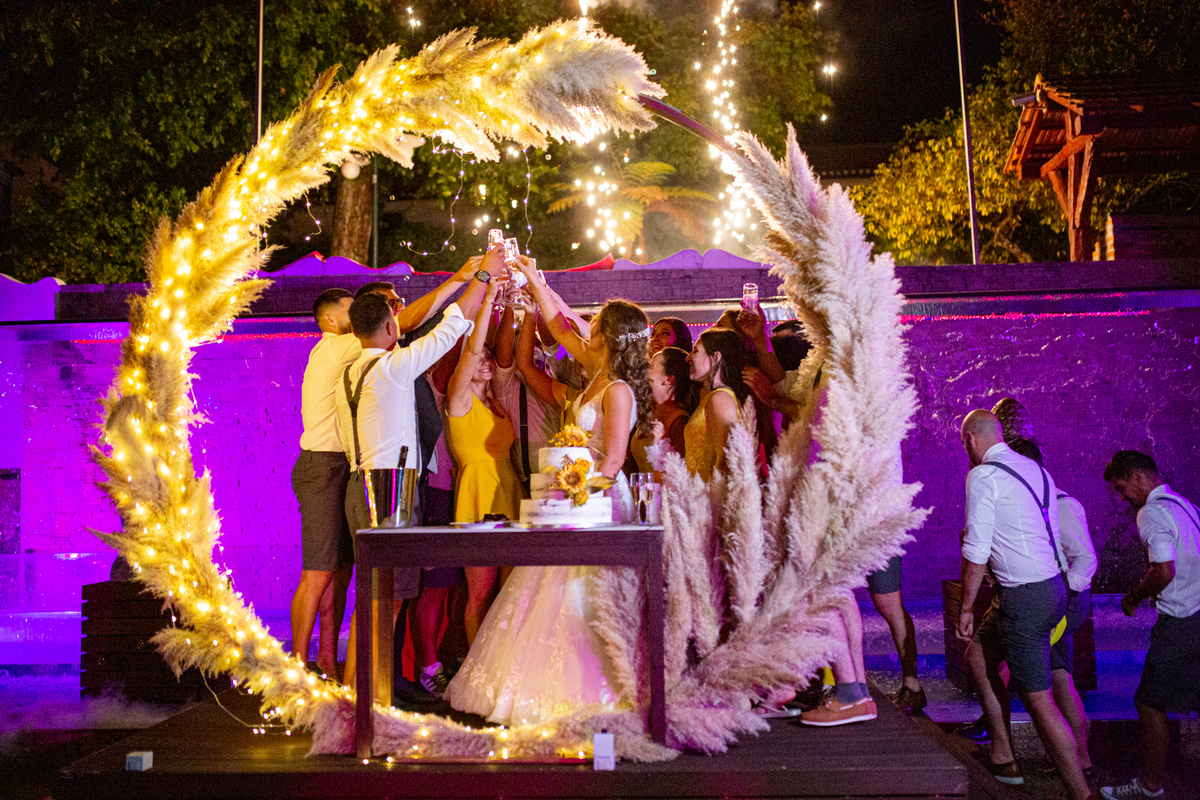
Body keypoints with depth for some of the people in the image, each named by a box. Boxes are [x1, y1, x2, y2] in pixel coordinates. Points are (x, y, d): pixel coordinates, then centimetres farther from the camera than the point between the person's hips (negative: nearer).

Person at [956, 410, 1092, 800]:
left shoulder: (982, 476, -12)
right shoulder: (1036, 469, 12)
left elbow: (976, 552, -15)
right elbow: (1051, 534, 15)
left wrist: (966, 608, -5)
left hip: (1025, 598, -9)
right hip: (1054, 586, 9)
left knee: (1039, 701, -2)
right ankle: (1001, 758, 29)